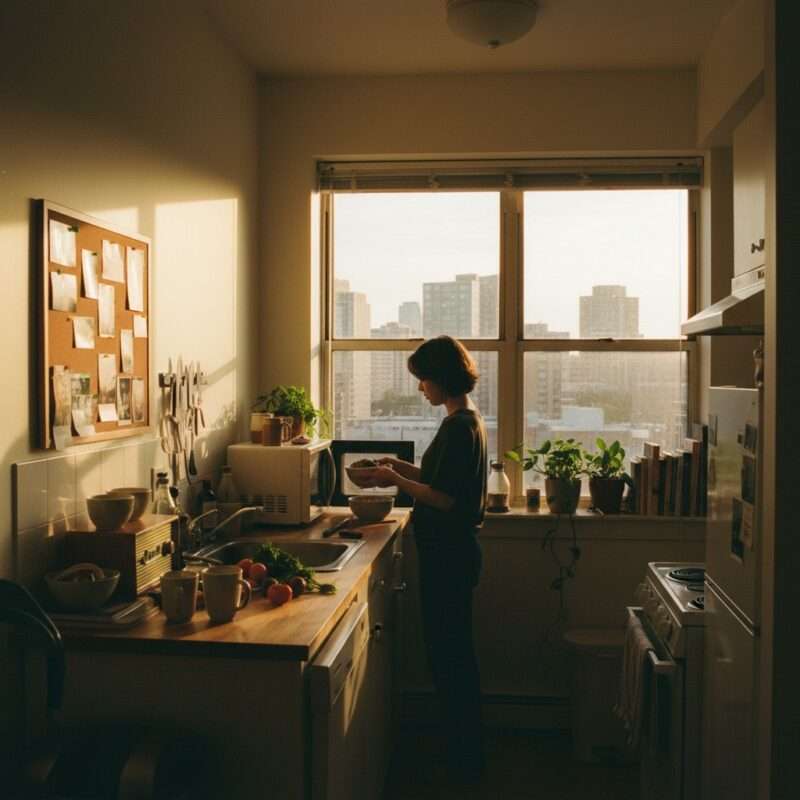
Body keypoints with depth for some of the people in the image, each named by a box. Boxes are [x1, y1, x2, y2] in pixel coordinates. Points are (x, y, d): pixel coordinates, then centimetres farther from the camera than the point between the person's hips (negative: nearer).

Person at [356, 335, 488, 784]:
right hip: (454, 550, 10)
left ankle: (465, 762, 14)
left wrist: (394, 480, -14)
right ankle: (466, 754, 32)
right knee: (454, 651, 18)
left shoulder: (458, 427, -19)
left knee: (449, 653, 1)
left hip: (449, 555, -10)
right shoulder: (469, 420, 12)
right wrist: (404, 468, 11)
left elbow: (445, 498, -24)